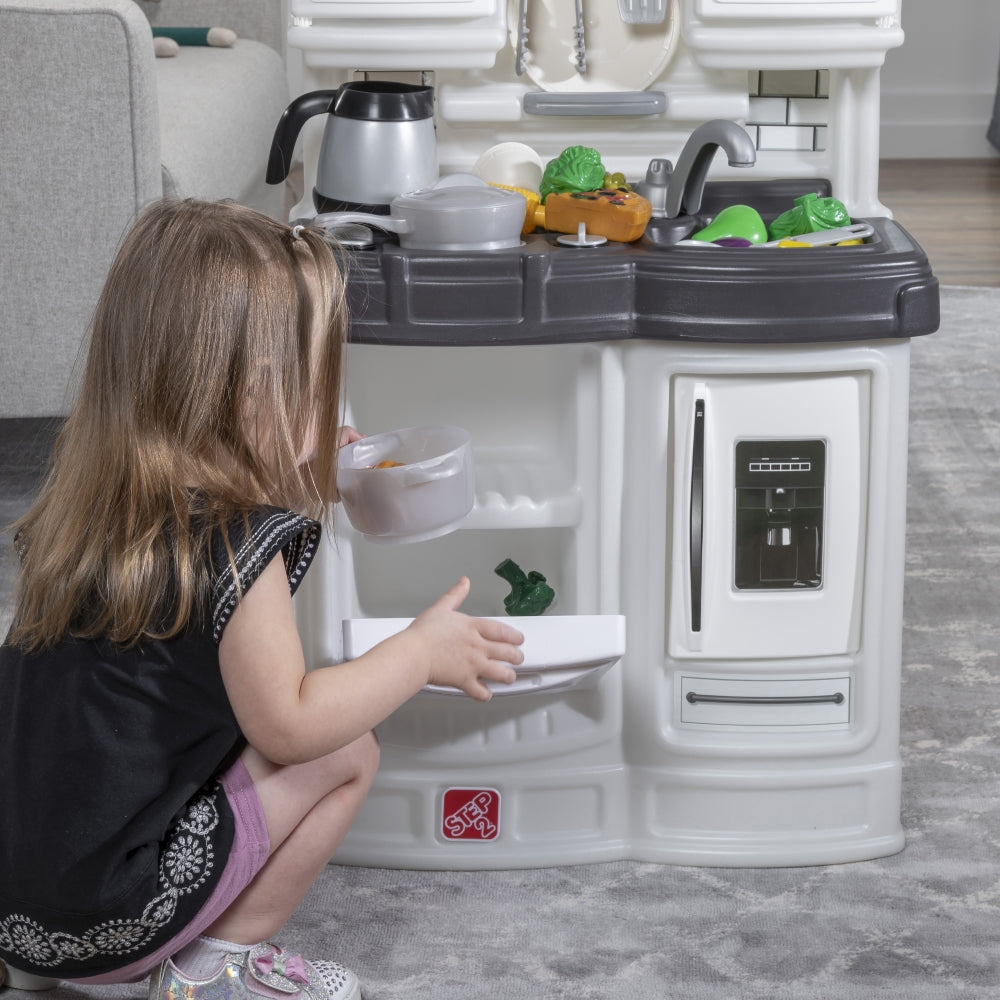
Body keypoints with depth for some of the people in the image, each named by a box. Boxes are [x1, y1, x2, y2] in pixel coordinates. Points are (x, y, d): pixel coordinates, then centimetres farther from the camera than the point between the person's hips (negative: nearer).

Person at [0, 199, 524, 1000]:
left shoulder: (96, 505, 3)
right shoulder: (237, 550, -20)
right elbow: (288, 723, -14)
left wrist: (294, 478, 22)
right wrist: (424, 652, -3)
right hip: (107, 917, -8)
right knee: (348, 753, 1)